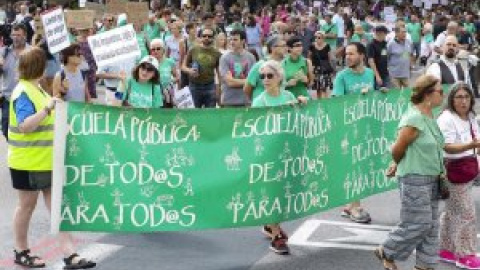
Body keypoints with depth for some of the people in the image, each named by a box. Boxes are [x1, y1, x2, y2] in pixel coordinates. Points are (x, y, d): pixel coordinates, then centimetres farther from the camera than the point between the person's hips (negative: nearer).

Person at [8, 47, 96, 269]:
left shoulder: (35, 89, 13)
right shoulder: (23, 93, -17)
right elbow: (25, 126, -28)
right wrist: (47, 109, -33)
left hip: (47, 160, 9)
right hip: (28, 162, -9)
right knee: (27, 205, 6)